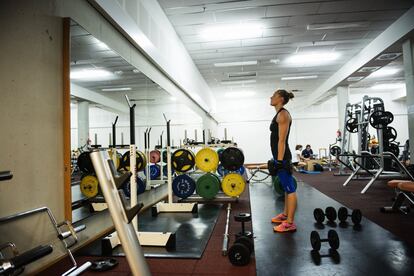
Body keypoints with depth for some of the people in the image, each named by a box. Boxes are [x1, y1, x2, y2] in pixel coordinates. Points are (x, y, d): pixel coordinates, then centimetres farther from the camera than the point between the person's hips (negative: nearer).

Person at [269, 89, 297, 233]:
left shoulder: (283, 114, -13)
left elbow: (282, 140, -19)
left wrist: (280, 160, -21)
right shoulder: (279, 114, 16)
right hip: (280, 156, 11)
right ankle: (285, 215, 30)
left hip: (282, 156, -11)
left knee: (290, 189, -4)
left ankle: (290, 223, 2)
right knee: (286, 188, 18)